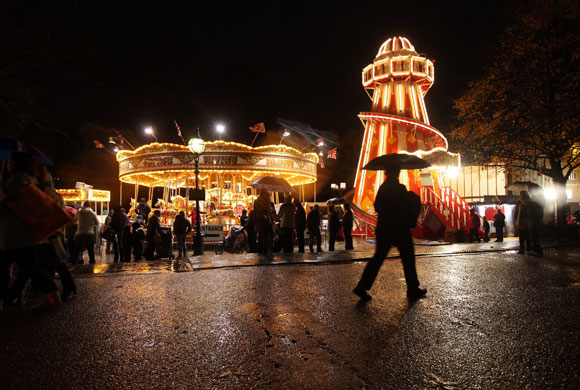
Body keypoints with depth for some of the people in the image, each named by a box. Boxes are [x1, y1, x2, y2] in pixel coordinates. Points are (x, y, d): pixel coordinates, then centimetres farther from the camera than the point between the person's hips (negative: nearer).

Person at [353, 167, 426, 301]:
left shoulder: (382, 187, 8)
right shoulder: (399, 188, -14)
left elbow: (377, 207, 14)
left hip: (383, 228, 7)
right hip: (399, 229, -6)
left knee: (378, 257, 8)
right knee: (408, 258, 9)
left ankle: (362, 287, 1)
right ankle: (413, 289, 21)